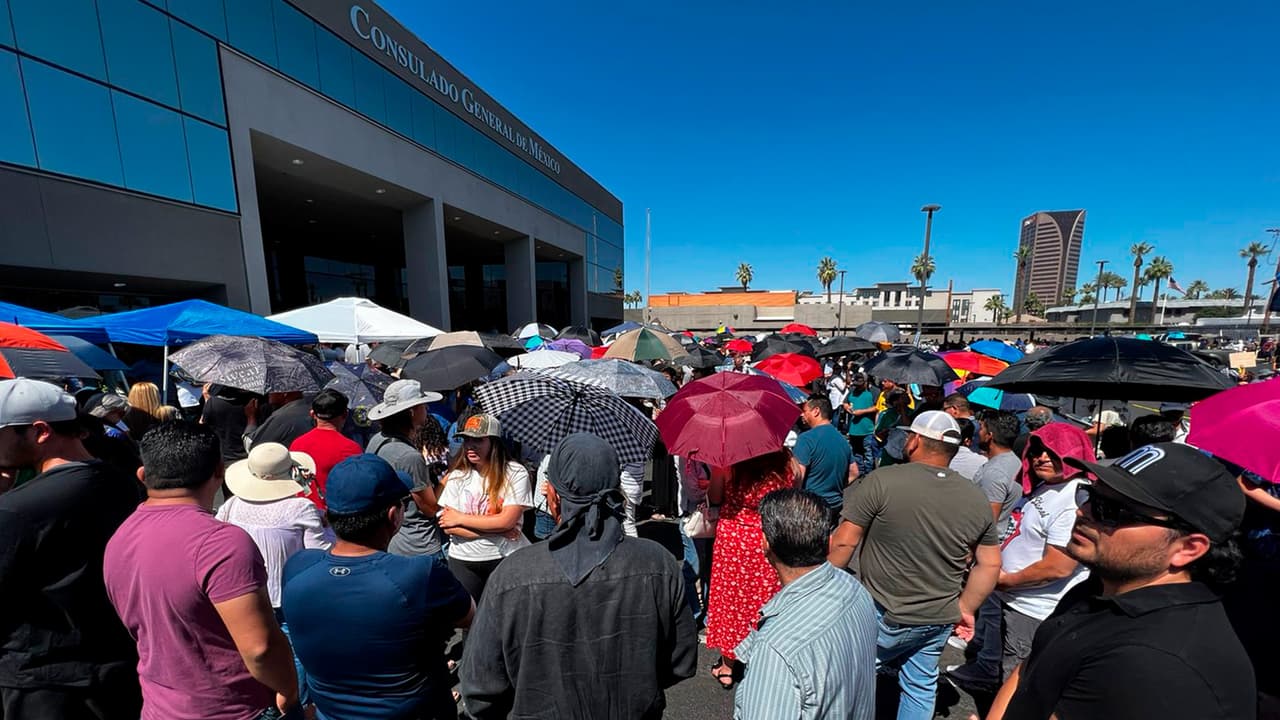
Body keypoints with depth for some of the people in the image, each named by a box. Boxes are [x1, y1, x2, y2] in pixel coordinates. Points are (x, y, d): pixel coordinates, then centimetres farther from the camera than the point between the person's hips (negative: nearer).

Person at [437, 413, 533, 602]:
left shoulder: (515, 473, -12)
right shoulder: (457, 476, -2)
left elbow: (507, 521, -16)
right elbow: (448, 527, -6)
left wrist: (460, 518, -10)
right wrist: (495, 529, -14)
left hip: (506, 558, -2)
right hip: (463, 560, 3)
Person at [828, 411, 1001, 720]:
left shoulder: (882, 481, -22)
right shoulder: (977, 499, -2)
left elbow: (843, 544, -18)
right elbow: (990, 565, 6)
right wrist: (965, 608, 18)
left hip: (884, 618, -6)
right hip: (940, 620, 6)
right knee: (921, 686, 24)